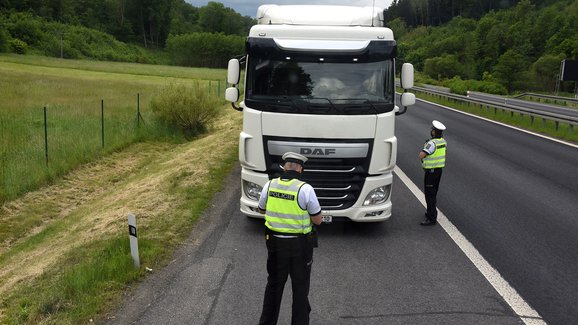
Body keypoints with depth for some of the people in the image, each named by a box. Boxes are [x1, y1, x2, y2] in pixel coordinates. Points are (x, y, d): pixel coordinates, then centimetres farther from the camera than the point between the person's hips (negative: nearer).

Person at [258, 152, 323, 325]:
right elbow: (318, 220, -10)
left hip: (275, 242, 3)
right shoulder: (305, 189, -18)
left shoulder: (270, 185, -7)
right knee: (300, 287, 14)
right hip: (300, 245, -3)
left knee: (274, 284, 21)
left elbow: (261, 209, 11)